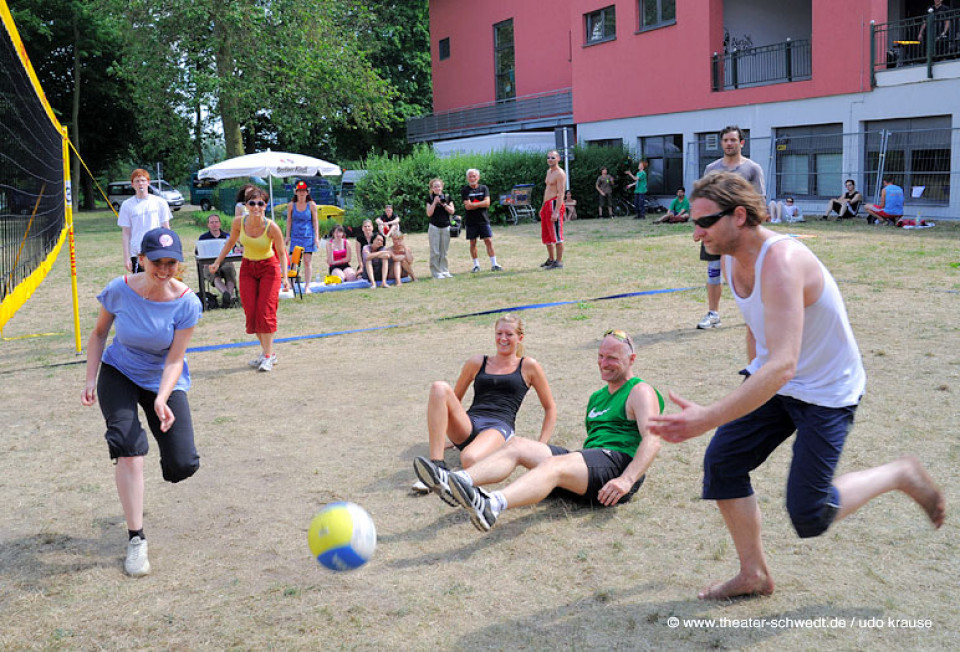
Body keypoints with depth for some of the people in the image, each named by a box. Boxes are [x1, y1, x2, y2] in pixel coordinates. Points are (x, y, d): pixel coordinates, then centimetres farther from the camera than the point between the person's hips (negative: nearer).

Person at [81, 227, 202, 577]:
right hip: (118, 373, 0)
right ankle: (136, 538, -11)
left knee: (182, 466, -7)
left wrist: (161, 401, -35)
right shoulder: (120, 290, -19)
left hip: (164, 381, 0)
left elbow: (175, 360, -20)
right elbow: (99, 333, -1)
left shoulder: (186, 302, -22)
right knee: (128, 445, -23)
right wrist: (91, 379, -8)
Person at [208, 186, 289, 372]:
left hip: (269, 268, -4)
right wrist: (217, 262, 8)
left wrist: (284, 276, -20)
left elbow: (281, 253, -11)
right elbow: (231, 241, 8)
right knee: (251, 312, -1)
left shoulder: (272, 227, -21)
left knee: (265, 311, -11)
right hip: (247, 268, 4)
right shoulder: (239, 222, -11)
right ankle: (267, 351, 13)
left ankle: (268, 355, -4)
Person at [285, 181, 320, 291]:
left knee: (307, 262, -1)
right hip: (295, 236, 1)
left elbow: (315, 221, 3)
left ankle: (307, 286, 4)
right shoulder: (291, 205, 4)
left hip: (308, 236, -1)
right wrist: (287, 236, 5)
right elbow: (289, 221, 9)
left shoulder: (311, 205, 1)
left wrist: (316, 237, -1)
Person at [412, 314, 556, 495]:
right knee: (439, 387, -28)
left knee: (470, 459, -43)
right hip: (469, 424, 5)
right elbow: (456, 398, 30)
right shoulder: (477, 362, 20)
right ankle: (436, 465, -33)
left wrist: (541, 445, 6)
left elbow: (550, 408, 18)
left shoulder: (528, 367, 15)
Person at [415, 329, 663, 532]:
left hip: (619, 462, -8)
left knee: (553, 465, -36)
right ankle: (456, 481, -34)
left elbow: (652, 441, -12)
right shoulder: (596, 397, 29)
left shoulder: (640, 392, 3)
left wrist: (626, 480, -25)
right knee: (517, 445, -11)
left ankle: (492, 506, -63)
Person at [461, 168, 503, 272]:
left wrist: (474, 204, -11)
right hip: (471, 220, -1)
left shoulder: (484, 188, 6)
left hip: (483, 220, 1)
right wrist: (481, 204, -8)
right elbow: (467, 206, -11)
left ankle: (494, 264, -3)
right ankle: (476, 265, 15)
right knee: (473, 243, 5)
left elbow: (487, 203, -7)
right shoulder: (465, 190, 0)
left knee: (489, 241, -5)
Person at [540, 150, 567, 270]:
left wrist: (556, 212, -25)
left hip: (555, 204, -10)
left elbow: (560, 194, -18)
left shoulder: (560, 173, -11)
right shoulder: (549, 171, 18)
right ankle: (551, 259, 26)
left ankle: (559, 262, -6)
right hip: (546, 205, 10)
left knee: (556, 235, -8)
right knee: (546, 235, 15)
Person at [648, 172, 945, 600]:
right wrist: (754, 378, 20)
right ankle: (754, 575, 14)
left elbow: (782, 366, -44)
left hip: (826, 392, -8)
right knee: (721, 463, -4)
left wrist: (707, 418, -49)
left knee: (809, 516, -6)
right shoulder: (731, 259, -5)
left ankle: (900, 475, 18)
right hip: (772, 381, 8)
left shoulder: (781, 263, -34)